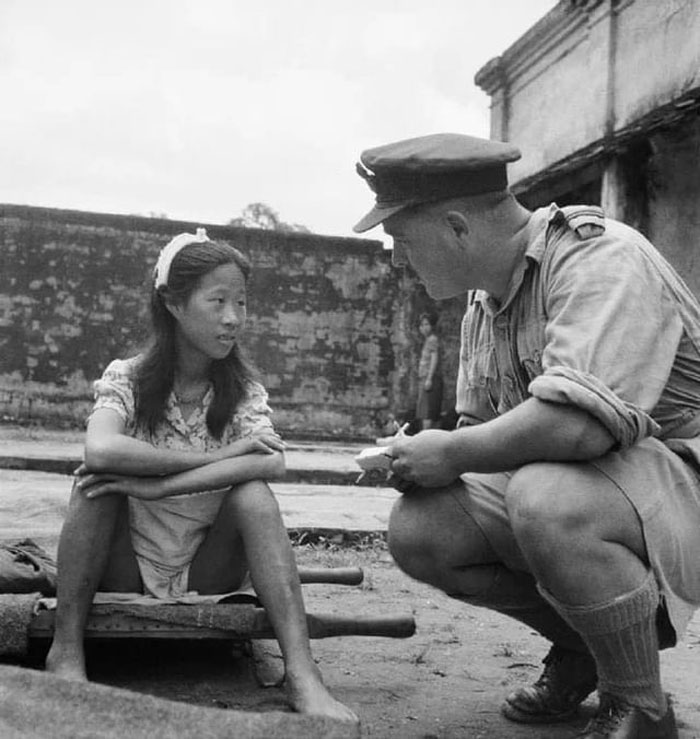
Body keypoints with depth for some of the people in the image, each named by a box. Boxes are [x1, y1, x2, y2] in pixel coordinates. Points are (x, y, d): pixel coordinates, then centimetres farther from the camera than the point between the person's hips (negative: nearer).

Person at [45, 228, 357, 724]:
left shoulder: (244, 392, -3)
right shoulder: (126, 379, -6)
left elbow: (272, 465, -26)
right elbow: (101, 451, -30)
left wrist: (158, 485, -32)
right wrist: (218, 457, -27)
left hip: (208, 573, 1)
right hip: (128, 567, -1)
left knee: (253, 494, -26)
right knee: (99, 479, -26)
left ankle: (301, 671, -33)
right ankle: (66, 648, -20)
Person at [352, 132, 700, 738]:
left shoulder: (598, 257, -21)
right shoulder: (484, 300, 8)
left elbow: (579, 423, -37)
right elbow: (482, 427, 15)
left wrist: (450, 452, -22)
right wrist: (410, 461, -6)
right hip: (554, 487, 8)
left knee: (546, 498, -38)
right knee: (418, 530, -8)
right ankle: (580, 648, 14)